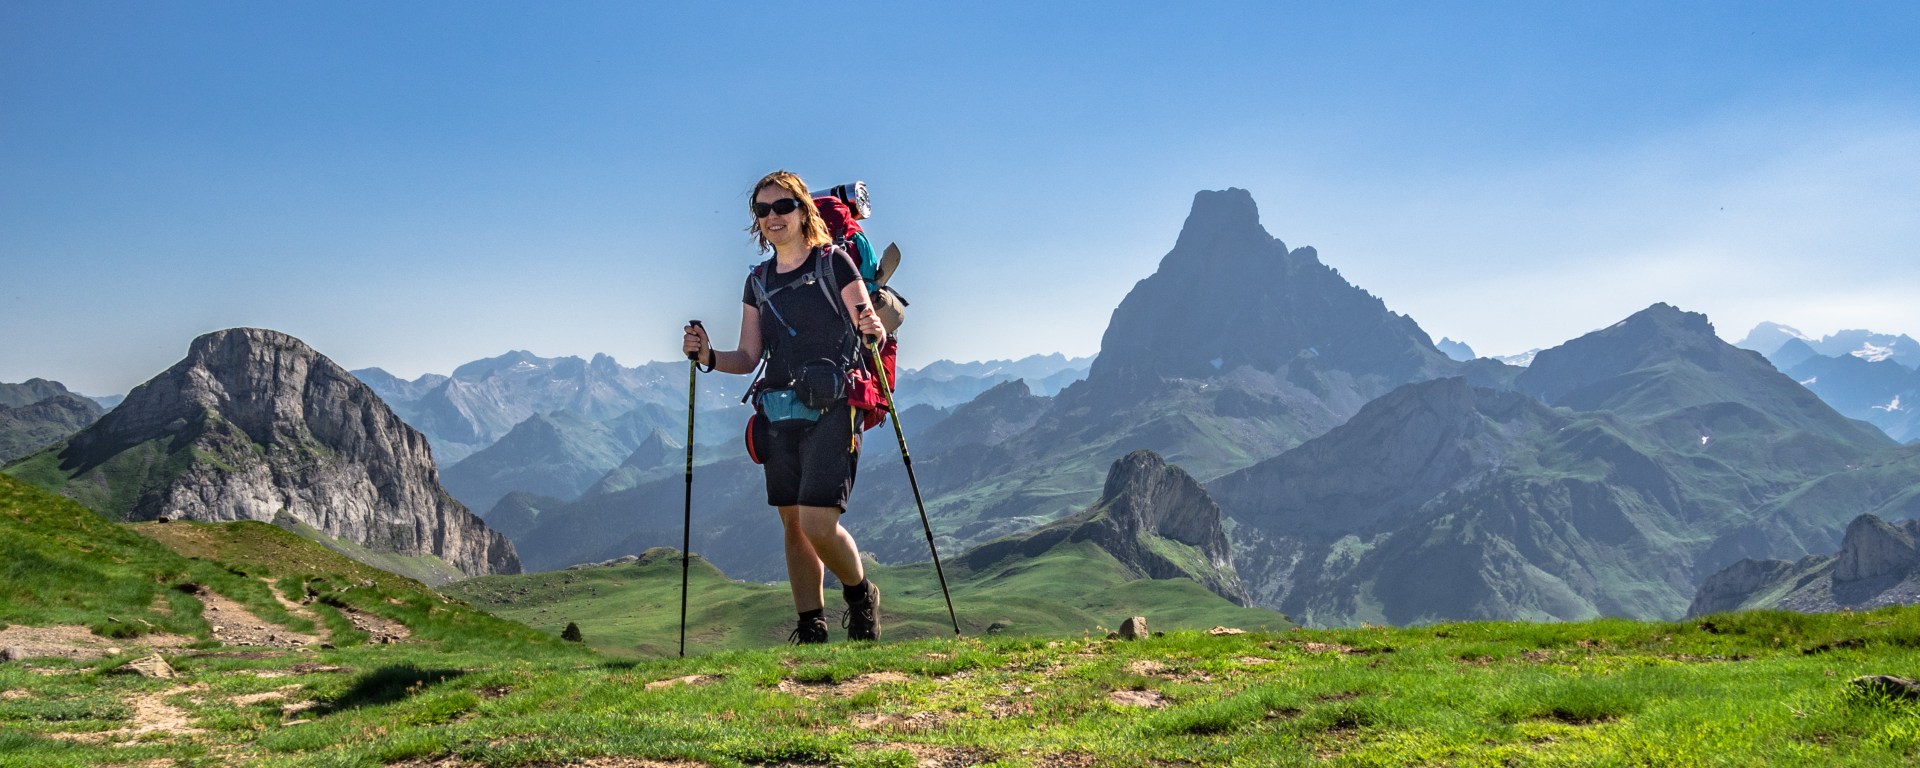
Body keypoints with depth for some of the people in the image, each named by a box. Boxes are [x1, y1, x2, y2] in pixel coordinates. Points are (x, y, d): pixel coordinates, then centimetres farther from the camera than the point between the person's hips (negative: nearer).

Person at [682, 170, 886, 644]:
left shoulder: (835, 262, -1)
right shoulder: (759, 281, 14)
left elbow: (870, 331, -2)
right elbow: (748, 358, 12)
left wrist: (874, 333, -24)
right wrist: (708, 357, -6)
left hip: (832, 408, -6)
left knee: (818, 523, -15)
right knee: (793, 525, 7)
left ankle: (861, 595, 12)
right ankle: (811, 631, 15)